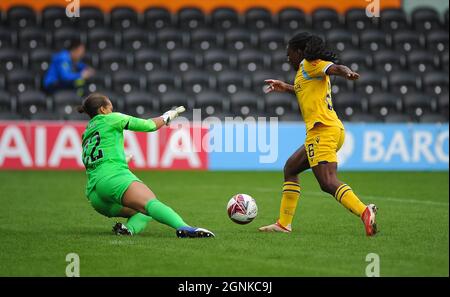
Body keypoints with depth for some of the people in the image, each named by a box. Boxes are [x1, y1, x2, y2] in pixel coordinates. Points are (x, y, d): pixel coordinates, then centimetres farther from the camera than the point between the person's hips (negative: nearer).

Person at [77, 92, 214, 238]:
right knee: (152, 203, -27)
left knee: (145, 212, 13)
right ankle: (183, 228, -55)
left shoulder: (86, 134, 29)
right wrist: (166, 117, 29)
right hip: (114, 177, -8)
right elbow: (149, 125, 10)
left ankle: (128, 228, -21)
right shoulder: (110, 118, 10)